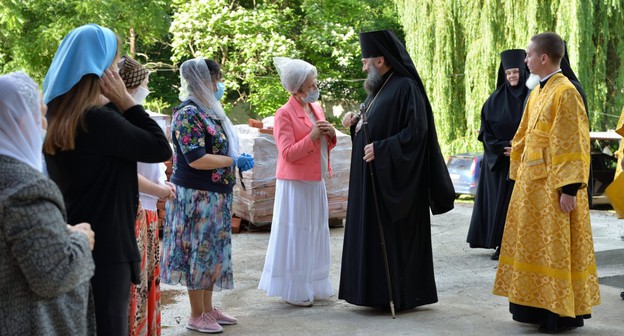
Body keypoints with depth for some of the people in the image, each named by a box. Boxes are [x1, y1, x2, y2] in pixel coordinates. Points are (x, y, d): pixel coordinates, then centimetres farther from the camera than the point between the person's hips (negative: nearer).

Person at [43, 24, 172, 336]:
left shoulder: (55, 116, 6)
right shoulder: (97, 119, -21)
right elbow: (161, 148, -12)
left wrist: (116, 105, 2)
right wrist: (126, 101, -10)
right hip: (104, 248, -9)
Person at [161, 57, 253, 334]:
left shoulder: (208, 111, 11)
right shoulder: (188, 114, -16)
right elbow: (196, 159, -23)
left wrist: (238, 159, 7)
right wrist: (234, 161, -16)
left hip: (215, 195, 9)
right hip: (197, 196, -9)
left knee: (211, 251, 14)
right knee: (199, 252, 0)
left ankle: (208, 309, 25)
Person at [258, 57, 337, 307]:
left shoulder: (317, 109, 11)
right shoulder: (284, 114, -11)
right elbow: (287, 153, -17)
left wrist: (330, 135, -1)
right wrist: (312, 136, -22)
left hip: (316, 183, 8)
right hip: (295, 184, -8)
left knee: (315, 233, 11)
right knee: (296, 234, -2)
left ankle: (312, 286, 21)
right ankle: (294, 290, 6)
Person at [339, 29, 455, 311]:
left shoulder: (405, 88, -16)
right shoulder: (379, 88, 13)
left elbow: (415, 132, -22)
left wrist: (380, 149, -23)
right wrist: (356, 121, 4)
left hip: (393, 179, -10)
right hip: (373, 178, 10)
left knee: (395, 235, -2)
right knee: (374, 233, 12)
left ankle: (400, 293, 9)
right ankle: (379, 289, 20)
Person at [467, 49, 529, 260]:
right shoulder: (496, 99, 4)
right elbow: (486, 130, 3)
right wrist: (502, 147, -10)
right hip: (499, 160, 1)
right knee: (500, 201, 1)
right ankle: (501, 245, 7)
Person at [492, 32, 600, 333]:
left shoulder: (565, 93, -14)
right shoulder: (537, 93, 12)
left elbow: (573, 144, -17)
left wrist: (570, 189, -20)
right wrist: (519, 175, 15)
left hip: (554, 183, -9)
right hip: (531, 181, 9)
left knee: (556, 247, -2)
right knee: (535, 244, 12)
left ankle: (563, 312, 8)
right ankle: (537, 306, 21)